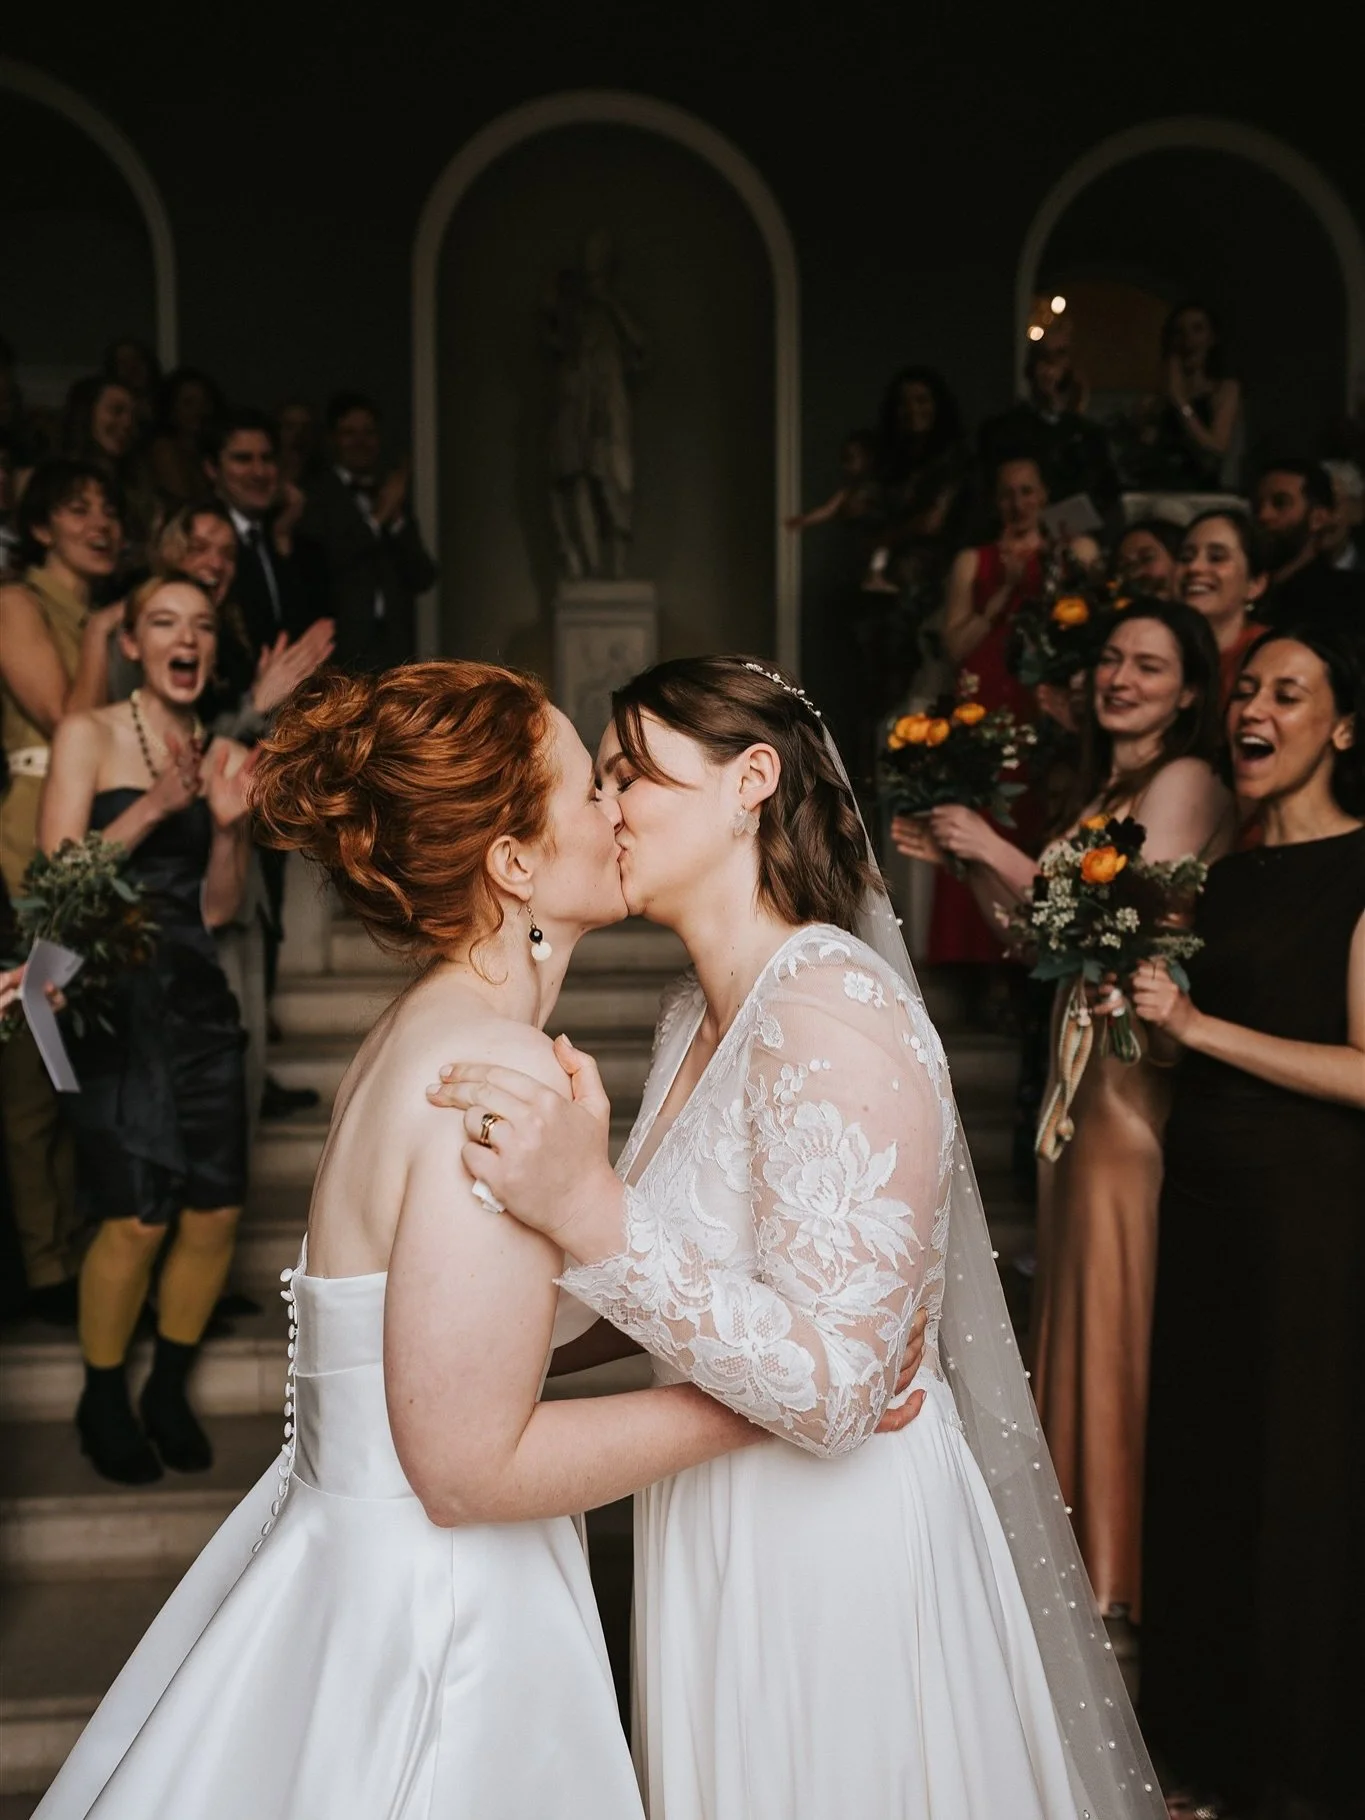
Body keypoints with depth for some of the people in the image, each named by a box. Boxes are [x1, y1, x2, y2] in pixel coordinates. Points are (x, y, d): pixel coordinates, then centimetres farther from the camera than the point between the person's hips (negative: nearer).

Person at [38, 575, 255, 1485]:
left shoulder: (225, 757, 11)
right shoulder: (88, 735, -1)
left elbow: (218, 909, 10)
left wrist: (229, 825, -7)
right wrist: (156, 805, -17)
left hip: (199, 997, 5)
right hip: (113, 996, -5)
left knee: (218, 1213, 2)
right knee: (138, 1219, -8)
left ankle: (170, 1391, 24)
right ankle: (104, 1402, 16)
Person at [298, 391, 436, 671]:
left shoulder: (394, 497, 18)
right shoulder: (313, 494, 2)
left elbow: (423, 579, 11)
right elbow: (316, 565, -12)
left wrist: (397, 519, -3)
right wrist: (376, 518, -8)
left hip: (394, 651, 4)